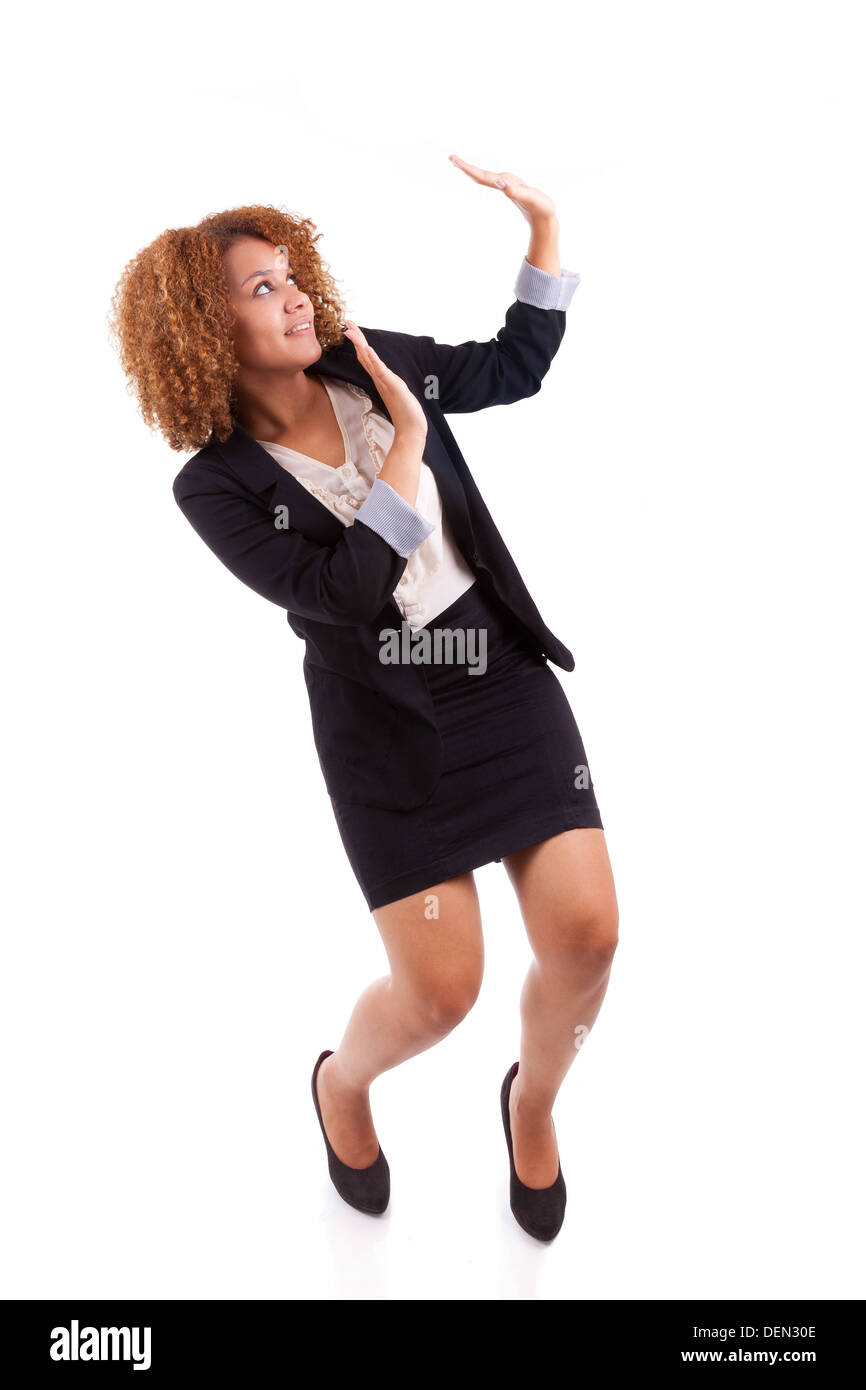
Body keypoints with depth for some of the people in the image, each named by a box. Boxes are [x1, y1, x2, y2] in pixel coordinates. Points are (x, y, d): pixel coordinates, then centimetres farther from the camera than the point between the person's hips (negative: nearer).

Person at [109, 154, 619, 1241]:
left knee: (585, 931, -7)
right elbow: (340, 593, -19)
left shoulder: (371, 365, 3)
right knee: (440, 987, -6)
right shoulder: (217, 484, -10)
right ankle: (342, 1082, 32)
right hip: (384, 719, -4)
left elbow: (517, 364, 16)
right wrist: (406, 445, -16)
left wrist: (545, 231, 5)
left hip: (504, 671, 4)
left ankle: (532, 1101, 27)